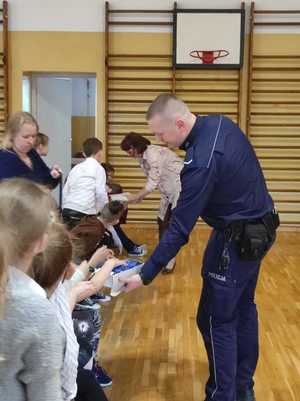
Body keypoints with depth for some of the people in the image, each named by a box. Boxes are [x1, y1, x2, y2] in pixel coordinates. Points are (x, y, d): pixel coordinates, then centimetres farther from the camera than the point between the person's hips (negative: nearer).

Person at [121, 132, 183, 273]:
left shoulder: (152, 153, -24)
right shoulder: (142, 157, 5)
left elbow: (153, 182, -26)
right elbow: (152, 180, 7)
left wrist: (135, 197, -18)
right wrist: (141, 195, -3)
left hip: (181, 186, -9)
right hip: (168, 190, 9)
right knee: (162, 221, 9)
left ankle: (170, 260, 1)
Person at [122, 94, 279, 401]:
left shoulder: (202, 162, -29)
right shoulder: (221, 123, -1)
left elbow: (179, 229, -27)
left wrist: (146, 275, -22)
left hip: (237, 240, -10)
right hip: (259, 229, 10)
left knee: (216, 320, 2)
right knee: (243, 310, 18)